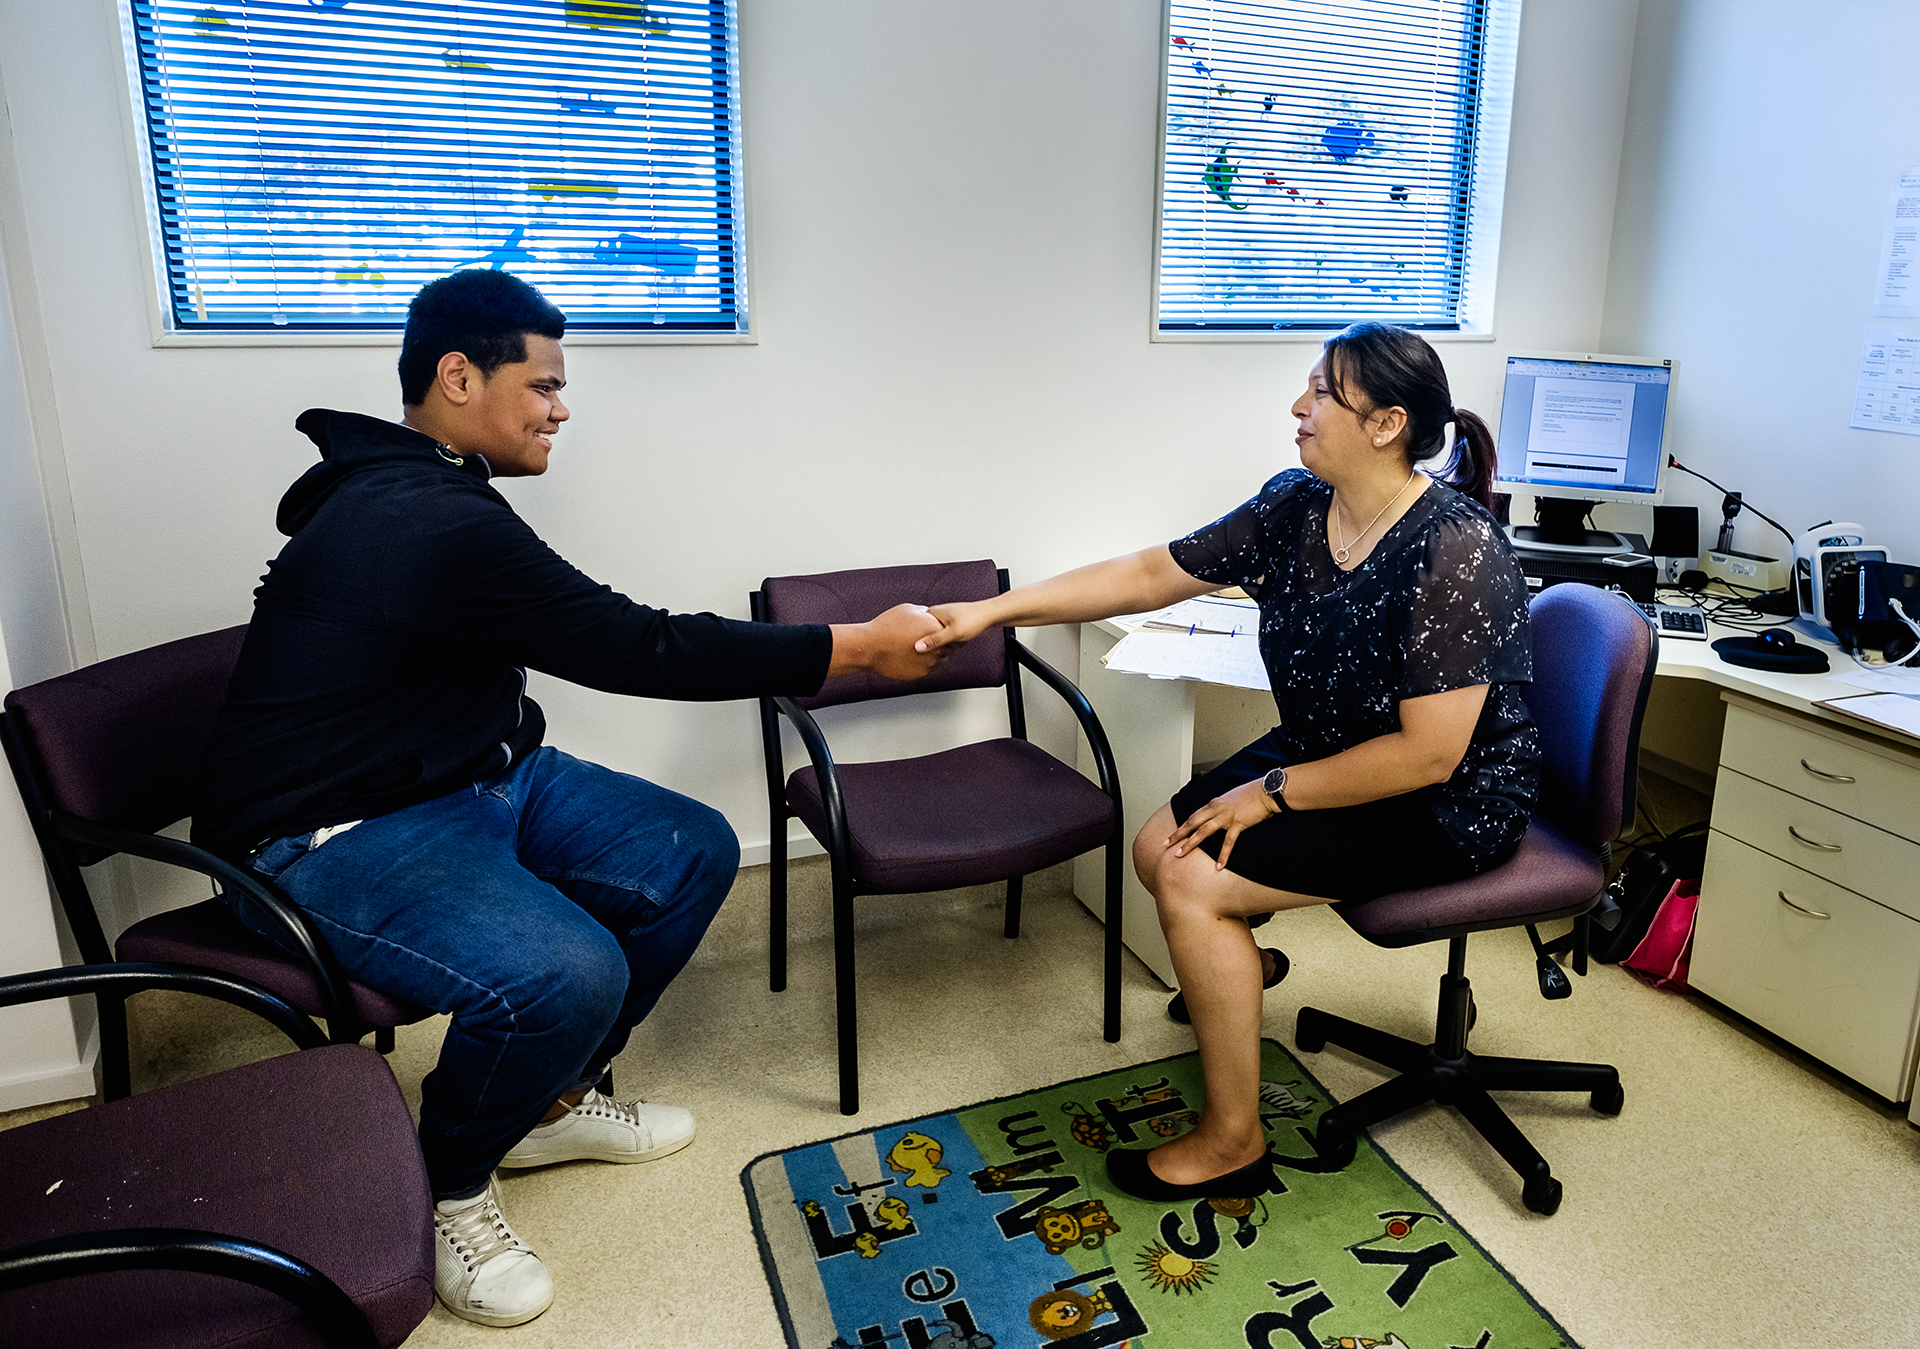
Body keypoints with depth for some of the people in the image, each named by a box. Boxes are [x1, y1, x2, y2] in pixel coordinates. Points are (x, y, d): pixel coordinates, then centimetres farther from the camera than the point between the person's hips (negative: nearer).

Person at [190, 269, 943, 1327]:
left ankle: (552, 1101, 18)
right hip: (330, 840, -10)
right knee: (568, 974, -33)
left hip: (472, 778, 11)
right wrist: (859, 649, -19)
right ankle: (446, 1191, 0)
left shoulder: (408, 491, 8)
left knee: (693, 853, 2)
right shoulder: (433, 524, -26)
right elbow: (638, 649, -25)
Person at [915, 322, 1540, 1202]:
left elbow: (1429, 754, -28)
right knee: (1157, 849, 3)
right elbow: (1152, 575, -2)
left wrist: (1273, 793, -20)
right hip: (1325, 751, 8)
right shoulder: (1296, 505, -5)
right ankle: (1232, 966, 37)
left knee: (1194, 882, -18)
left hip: (1445, 805, -8)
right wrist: (992, 610, -8)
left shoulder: (1454, 552, -28)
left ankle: (1232, 1140, 0)